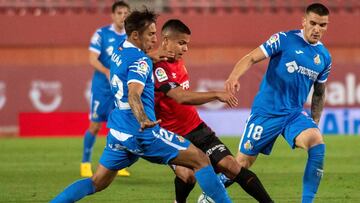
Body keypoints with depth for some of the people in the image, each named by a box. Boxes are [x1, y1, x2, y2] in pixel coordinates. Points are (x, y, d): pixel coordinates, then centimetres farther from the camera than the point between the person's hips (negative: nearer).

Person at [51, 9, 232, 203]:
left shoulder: (119, 52, 13)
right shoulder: (140, 60, -14)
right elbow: (133, 96, -29)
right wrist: (143, 120, -46)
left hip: (117, 132, 9)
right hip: (141, 134, -9)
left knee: (97, 183, 15)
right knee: (201, 160, -5)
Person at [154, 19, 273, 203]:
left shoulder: (177, 62, 8)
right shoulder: (158, 68, -20)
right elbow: (181, 97, -32)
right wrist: (217, 95, -31)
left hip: (197, 129, 7)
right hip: (173, 137, -7)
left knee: (231, 166, -6)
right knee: (187, 174, -28)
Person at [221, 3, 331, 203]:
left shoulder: (324, 57, 8)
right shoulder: (284, 40, -7)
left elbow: (319, 94, 21)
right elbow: (251, 58, -14)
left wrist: (314, 123, 18)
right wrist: (234, 76, -32)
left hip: (295, 113, 4)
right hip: (266, 111, -4)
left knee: (318, 144, -25)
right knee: (243, 163, 2)